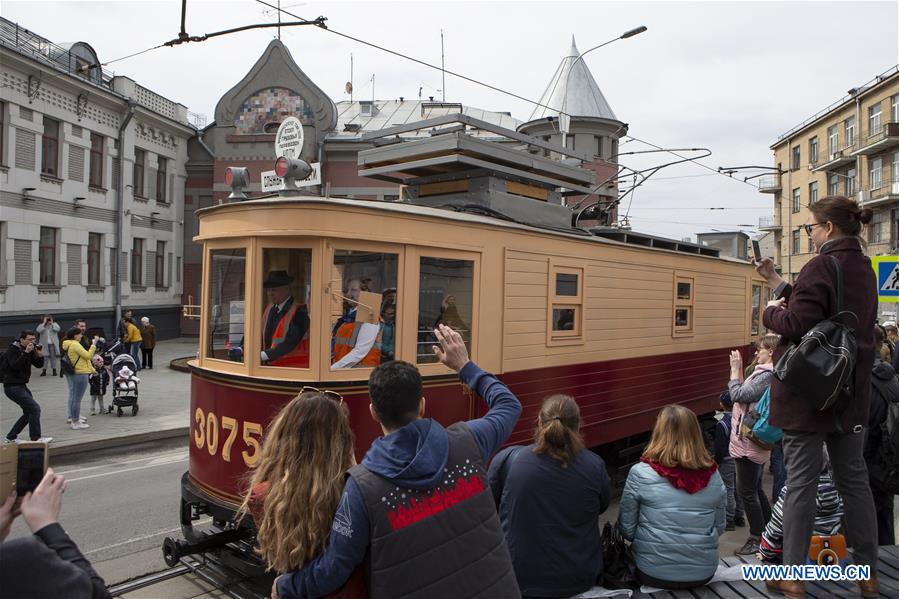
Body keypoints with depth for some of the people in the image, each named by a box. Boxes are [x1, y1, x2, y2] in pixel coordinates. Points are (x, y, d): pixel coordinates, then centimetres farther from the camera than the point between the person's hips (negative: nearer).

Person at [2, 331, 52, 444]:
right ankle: (35, 438, -10)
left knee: (29, 412, 13)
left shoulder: (30, 349, 8)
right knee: (35, 409, -15)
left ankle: (11, 437, 23)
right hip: (12, 387, -9)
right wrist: (26, 353, -31)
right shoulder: (13, 350, -13)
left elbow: (39, 365, 4)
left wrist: (40, 355, -14)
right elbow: (15, 366, -28)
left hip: (21, 385, 9)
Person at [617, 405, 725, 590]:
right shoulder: (713, 475, -5)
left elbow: (627, 529, -6)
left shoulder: (641, 473, -14)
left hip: (654, 573, -3)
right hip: (703, 573, 3)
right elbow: (719, 529, 6)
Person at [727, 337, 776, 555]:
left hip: (749, 442, -11)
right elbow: (744, 394, 12)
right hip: (756, 441, 11)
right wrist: (739, 369, 9)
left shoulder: (766, 375, -20)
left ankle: (757, 538, 10)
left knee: (747, 491, 0)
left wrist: (735, 369, -13)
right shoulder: (767, 373, 12)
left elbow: (738, 395, -22)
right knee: (755, 489, 20)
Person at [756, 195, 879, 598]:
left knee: (800, 481, 0)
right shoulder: (864, 269, 13)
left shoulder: (821, 267, -15)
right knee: (854, 479, 16)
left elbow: (796, 325, -21)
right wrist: (776, 282, 15)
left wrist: (772, 311, -1)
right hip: (852, 391, 8)